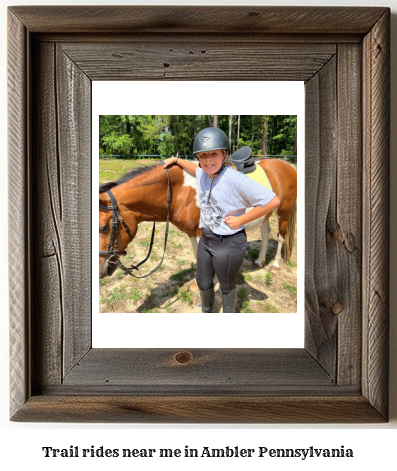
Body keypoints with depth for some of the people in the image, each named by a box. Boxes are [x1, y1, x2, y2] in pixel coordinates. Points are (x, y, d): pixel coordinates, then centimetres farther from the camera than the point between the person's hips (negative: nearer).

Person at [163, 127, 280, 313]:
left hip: (229, 244, -7)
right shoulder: (202, 174, -2)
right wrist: (176, 160, 22)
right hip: (206, 239, 7)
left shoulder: (236, 179, -26)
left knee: (227, 287, 16)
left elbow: (273, 201, -27)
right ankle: (207, 311, 51)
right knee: (203, 283, 23)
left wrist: (241, 220, -23)